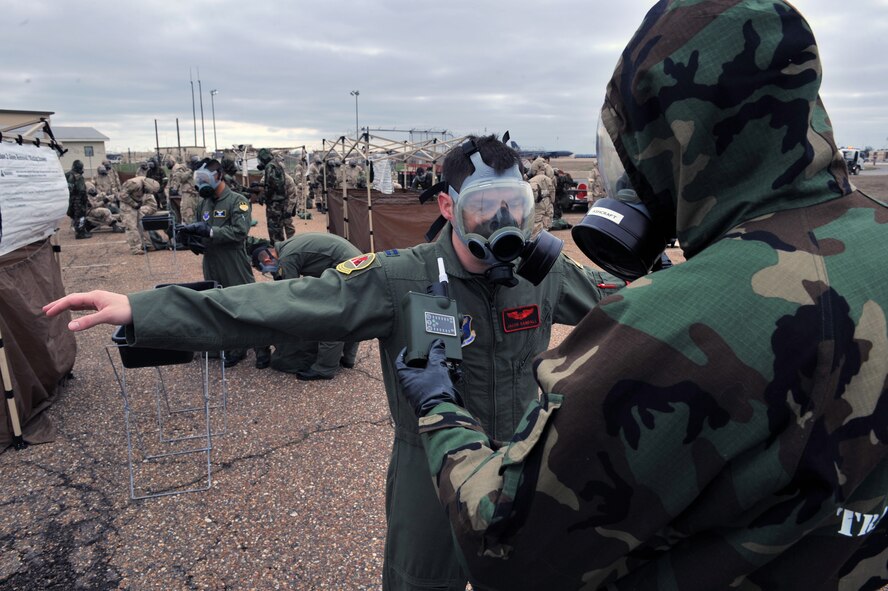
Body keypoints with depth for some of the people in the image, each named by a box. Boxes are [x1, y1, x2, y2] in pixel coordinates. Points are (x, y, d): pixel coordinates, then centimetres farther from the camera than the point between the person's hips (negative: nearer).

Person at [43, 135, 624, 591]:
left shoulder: (545, 272, -9)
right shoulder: (399, 281, -22)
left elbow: (613, 294, 10)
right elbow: (288, 304, -29)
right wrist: (141, 310, -34)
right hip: (432, 476, -3)